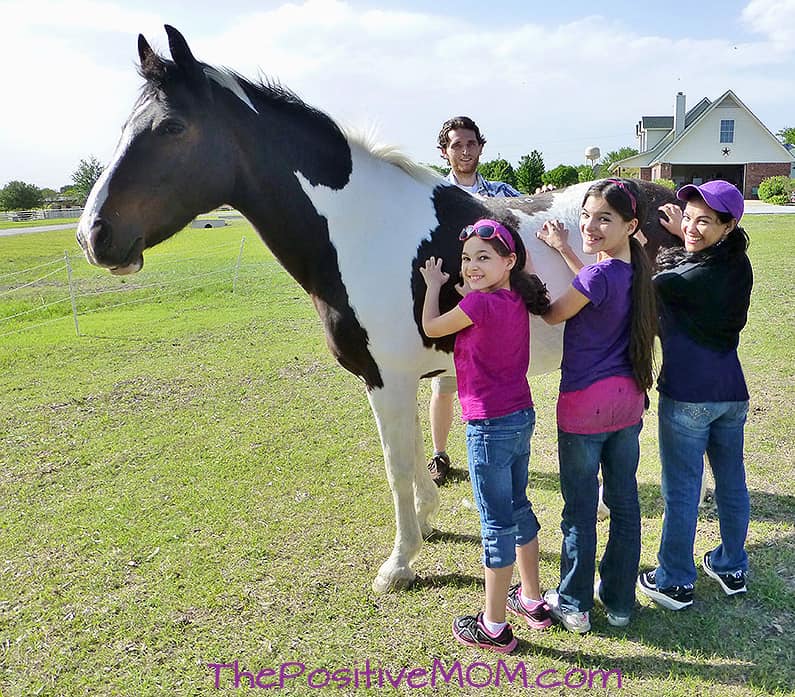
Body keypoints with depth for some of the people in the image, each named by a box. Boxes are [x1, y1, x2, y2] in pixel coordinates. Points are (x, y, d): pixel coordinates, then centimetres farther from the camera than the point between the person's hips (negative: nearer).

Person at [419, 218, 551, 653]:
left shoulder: (479, 303, -20)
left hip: (490, 426, -9)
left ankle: (494, 627, 17)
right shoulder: (516, 300, 4)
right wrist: (465, 290, 10)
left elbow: (431, 327, -6)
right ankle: (532, 600, 38)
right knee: (518, 507, 22)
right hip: (522, 416, 9)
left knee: (496, 523, 2)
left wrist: (433, 285, 8)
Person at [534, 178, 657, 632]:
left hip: (585, 404, -7)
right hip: (629, 399, 8)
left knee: (580, 509, 8)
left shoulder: (599, 274, -21)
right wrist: (564, 250, 20)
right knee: (624, 503, 17)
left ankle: (574, 605, 25)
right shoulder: (638, 270, 2)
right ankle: (620, 601, 33)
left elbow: (553, 315, -6)